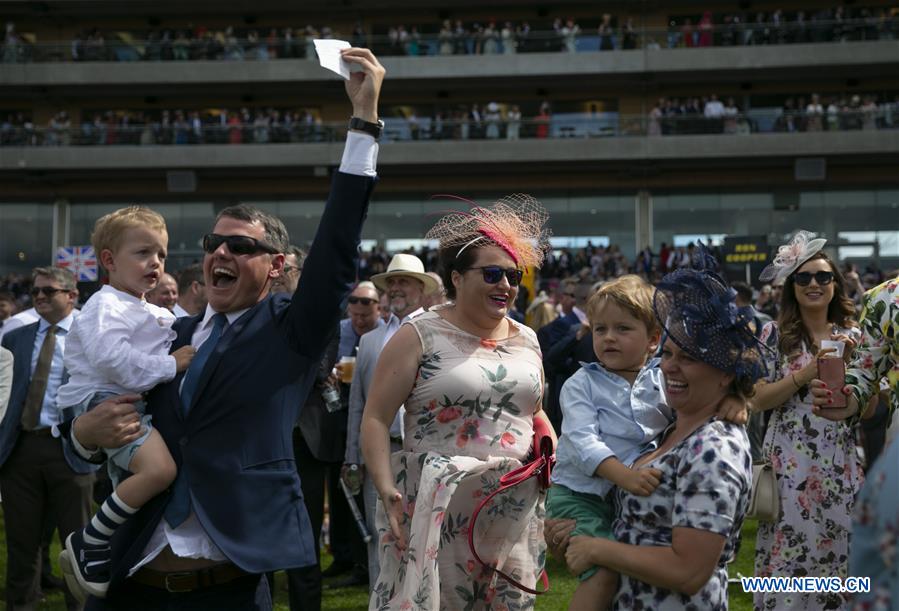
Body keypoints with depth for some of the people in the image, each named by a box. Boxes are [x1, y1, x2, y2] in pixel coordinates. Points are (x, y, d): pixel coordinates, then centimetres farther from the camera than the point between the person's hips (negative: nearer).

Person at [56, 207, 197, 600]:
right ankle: (87, 544, -17)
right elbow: (111, 357, -27)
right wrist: (169, 366, -22)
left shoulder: (157, 315, 19)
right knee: (159, 468, -31)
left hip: (138, 403, 10)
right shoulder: (106, 307, -11)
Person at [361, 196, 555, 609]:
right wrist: (386, 489, -18)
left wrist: (549, 449, 4)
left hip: (516, 510, 5)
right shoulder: (419, 337, -4)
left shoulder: (526, 341, 13)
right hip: (438, 509, -5)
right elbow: (376, 420, -7)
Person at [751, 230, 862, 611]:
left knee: (837, 550, 8)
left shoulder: (851, 336, 8)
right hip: (790, 463, -3)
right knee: (790, 557, -1)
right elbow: (758, 401, -8)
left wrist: (848, 365, -9)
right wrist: (809, 372, -16)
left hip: (839, 464, 3)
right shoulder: (776, 335, -2)